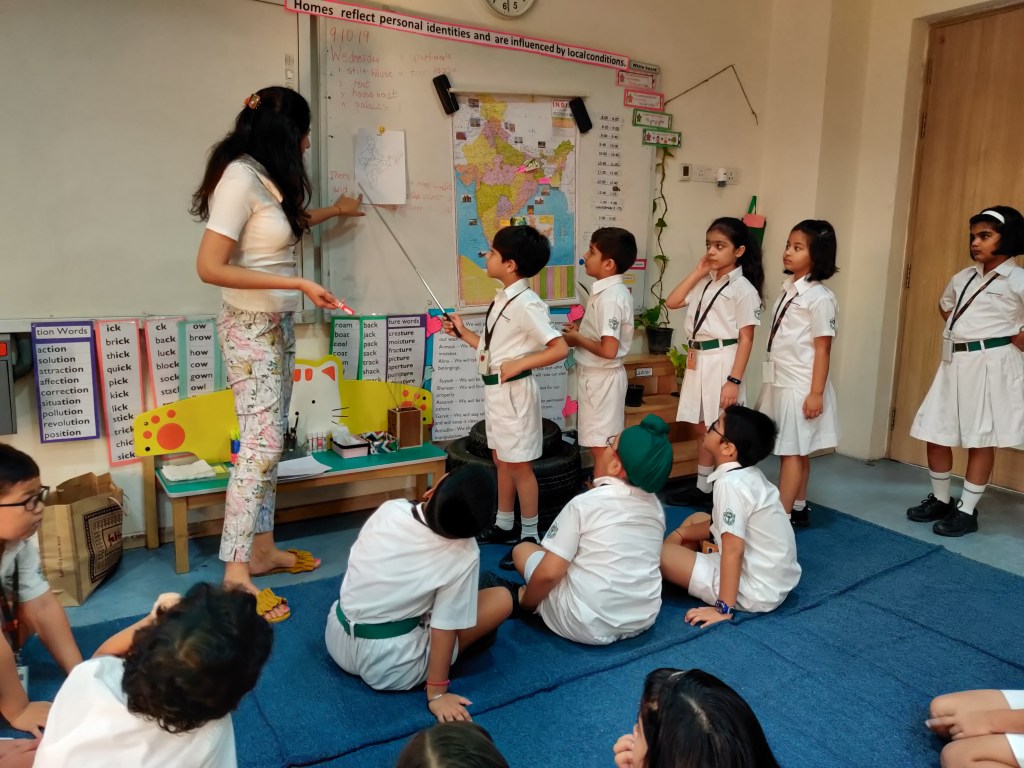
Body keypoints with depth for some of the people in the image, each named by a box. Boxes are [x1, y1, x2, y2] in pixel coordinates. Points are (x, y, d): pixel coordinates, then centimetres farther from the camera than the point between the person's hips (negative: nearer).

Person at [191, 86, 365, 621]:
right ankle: (235, 572, -4)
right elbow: (209, 267, -22)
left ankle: (262, 550, 19)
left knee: (270, 441, 10)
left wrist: (335, 210, 48)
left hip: (277, 326, 9)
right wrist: (298, 284, -23)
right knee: (261, 443, -11)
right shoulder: (240, 178, -17)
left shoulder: (267, 178, 10)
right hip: (251, 328, -9)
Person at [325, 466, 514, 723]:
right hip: (387, 667, -5)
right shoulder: (463, 555, -20)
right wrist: (436, 694, -7)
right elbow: (444, 628, -17)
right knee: (502, 600, -1)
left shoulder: (391, 509, -10)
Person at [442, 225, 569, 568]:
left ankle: (530, 537, 15)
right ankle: (504, 526, 32)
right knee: (501, 460, 18)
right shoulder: (503, 299, 9)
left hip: (514, 391, -9)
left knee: (519, 464, 1)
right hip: (495, 390, 9)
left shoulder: (526, 304, -19)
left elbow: (560, 348, -23)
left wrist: (519, 365, -24)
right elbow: (495, 349, 10)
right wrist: (462, 333, 11)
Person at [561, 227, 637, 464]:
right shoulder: (610, 291, 7)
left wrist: (577, 339, -14)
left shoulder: (610, 297, -23)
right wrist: (582, 330, 5)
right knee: (608, 444, 20)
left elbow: (609, 349, -29)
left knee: (601, 446, 2)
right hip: (597, 375, 10)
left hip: (601, 377, -10)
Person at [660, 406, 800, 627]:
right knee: (697, 518, 20)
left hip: (758, 593, -9)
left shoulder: (730, 483, -24)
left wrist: (724, 608, -23)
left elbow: (733, 549, -26)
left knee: (658, 552, -12)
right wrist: (681, 532, 15)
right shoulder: (749, 474, 3)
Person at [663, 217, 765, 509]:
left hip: (722, 362, -7)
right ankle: (702, 488, 28)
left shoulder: (743, 288, -10)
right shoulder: (705, 282, 11)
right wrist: (697, 272, 3)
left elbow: (746, 339, -13)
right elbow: (671, 302, 6)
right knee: (703, 429, 16)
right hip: (698, 362, 7)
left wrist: (734, 380, -18)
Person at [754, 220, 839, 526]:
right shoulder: (787, 288, 10)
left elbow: (823, 349, -15)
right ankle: (799, 509, 27)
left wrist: (816, 393, -16)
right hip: (779, 382, 8)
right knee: (795, 451, 16)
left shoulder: (820, 297, -14)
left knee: (793, 451, -3)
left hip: (801, 385, -8)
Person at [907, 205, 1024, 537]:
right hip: (955, 362, 7)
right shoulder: (964, 277, 11)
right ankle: (940, 500, 26)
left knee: (981, 439, 3)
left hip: (991, 364, -7)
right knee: (934, 432, 9)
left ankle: (967, 510, 15)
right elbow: (945, 305, 30)